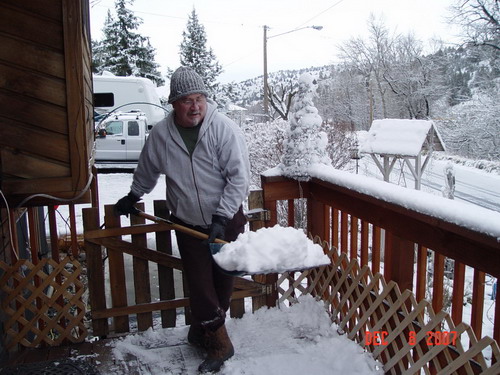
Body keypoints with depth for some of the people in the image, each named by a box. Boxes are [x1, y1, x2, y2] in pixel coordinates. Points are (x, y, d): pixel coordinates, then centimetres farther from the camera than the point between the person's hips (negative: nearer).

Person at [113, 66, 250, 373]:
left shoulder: (225, 129, -15)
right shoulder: (161, 134, -5)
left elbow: (240, 177, -15)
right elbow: (147, 170, 15)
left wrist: (221, 217, -20)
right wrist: (134, 196, 27)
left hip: (226, 221, -1)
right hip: (188, 225, 1)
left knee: (223, 282, 11)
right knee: (200, 286, 0)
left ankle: (201, 332, 35)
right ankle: (220, 345, 17)